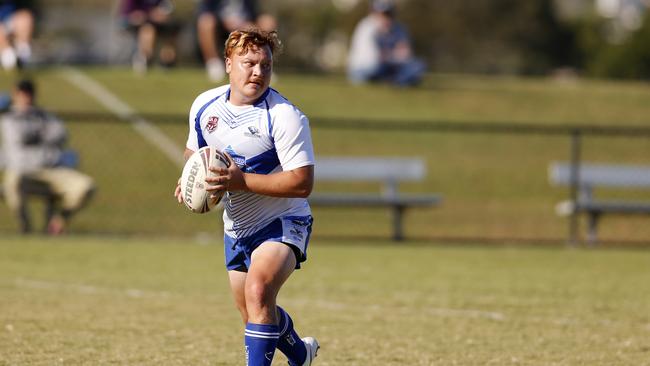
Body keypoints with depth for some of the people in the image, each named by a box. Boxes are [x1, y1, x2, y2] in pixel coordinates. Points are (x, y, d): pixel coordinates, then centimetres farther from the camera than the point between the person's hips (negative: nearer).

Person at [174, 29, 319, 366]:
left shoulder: (285, 116, -22)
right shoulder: (204, 106, -4)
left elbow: (301, 183, -27)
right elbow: (194, 150, 17)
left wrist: (241, 181, -32)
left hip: (282, 223, -7)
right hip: (236, 227, 7)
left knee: (258, 292, -32)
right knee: (255, 315, 20)